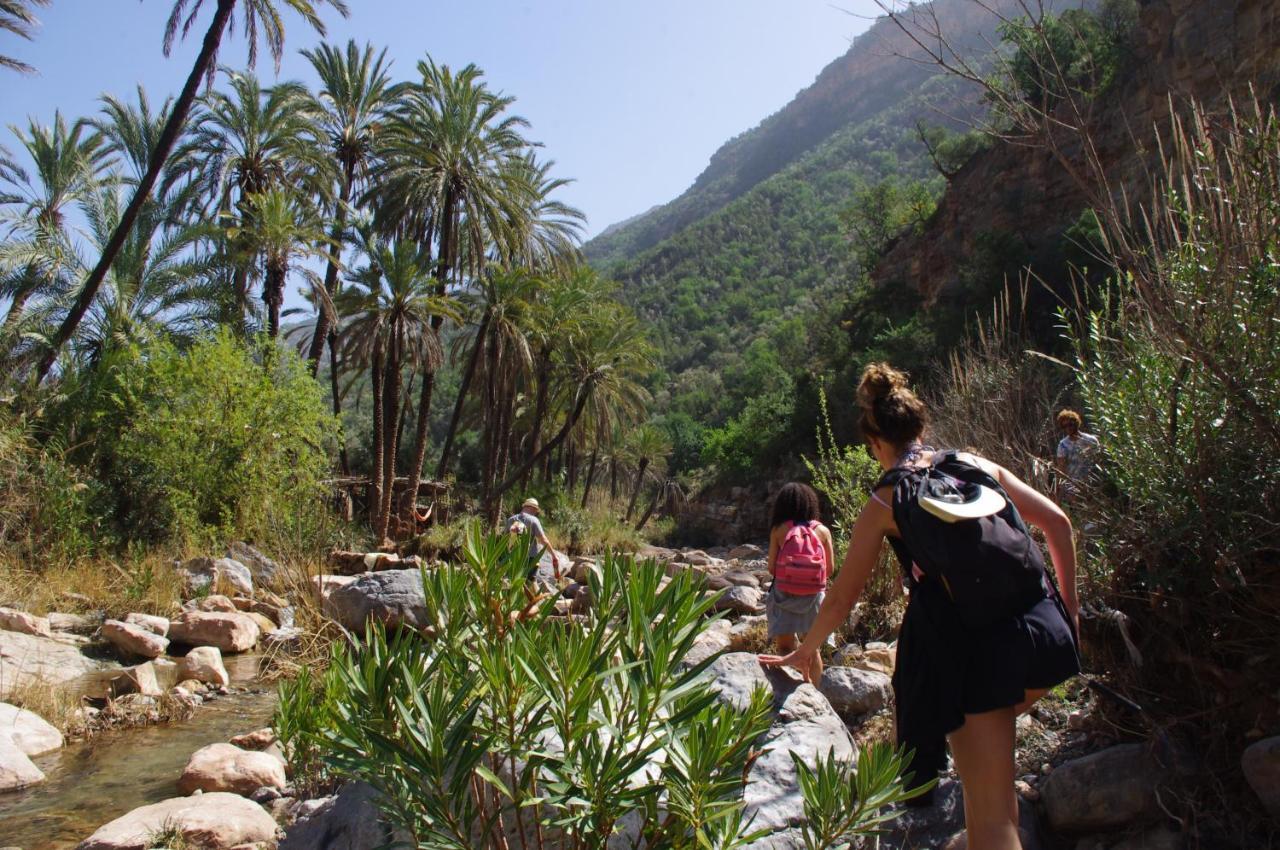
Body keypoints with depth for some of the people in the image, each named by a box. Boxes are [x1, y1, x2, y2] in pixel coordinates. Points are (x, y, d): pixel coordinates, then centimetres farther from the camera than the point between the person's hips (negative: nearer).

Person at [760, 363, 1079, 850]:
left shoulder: (884, 502, 4)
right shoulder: (976, 464, 12)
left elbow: (842, 597, 11)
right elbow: (1057, 522, 11)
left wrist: (804, 653, 26)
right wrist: (1067, 606, 21)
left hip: (971, 650, -4)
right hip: (1040, 632, 4)